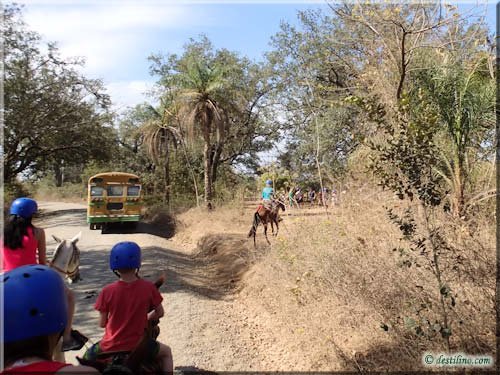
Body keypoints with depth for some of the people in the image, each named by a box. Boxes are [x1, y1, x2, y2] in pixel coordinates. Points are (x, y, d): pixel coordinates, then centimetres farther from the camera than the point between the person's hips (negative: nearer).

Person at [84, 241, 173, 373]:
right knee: (166, 352, 28)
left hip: (110, 347, 1)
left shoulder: (107, 291, -14)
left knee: (87, 358, 33)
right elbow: (160, 313, 0)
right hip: (138, 346, 0)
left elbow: (102, 323, -3)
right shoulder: (148, 287, -13)